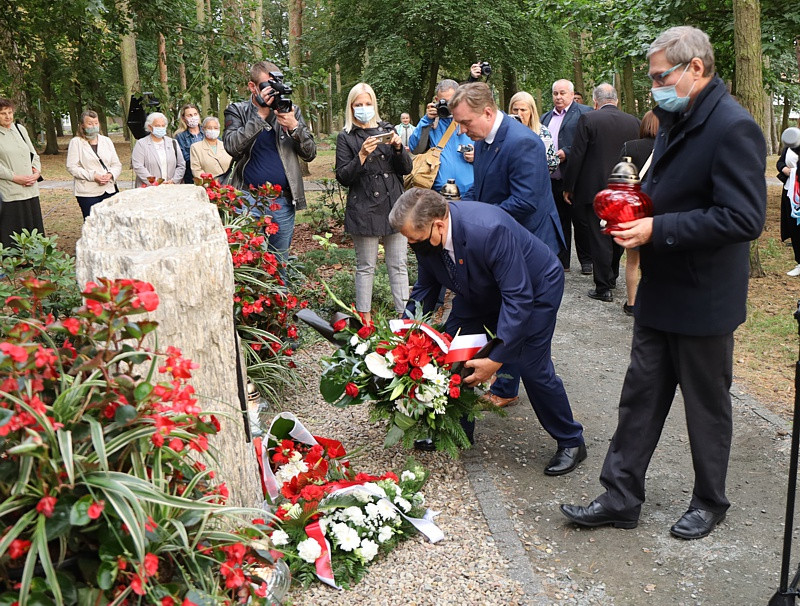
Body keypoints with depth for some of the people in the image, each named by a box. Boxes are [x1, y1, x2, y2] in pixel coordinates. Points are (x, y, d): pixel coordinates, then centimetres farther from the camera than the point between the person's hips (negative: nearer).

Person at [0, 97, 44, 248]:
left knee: (34, 232, 10)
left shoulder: (19, 128, 13)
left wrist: (37, 171, 1)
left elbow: (33, 153, 17)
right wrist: (15, 177, -14)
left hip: (30, 189, 5)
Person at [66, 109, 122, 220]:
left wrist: (110, 174, -8)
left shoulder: (106, 141, 15)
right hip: (88, 192, -4)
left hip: (109, 189, 4)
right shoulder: (76, 142, 2)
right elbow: (71, 167, -6)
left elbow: (117, 164, 13)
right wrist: (92, 176, -15)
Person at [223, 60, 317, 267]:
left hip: (283, 201, 3)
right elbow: (232, 146, -15)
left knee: (279, 264, 11)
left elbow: (310, 154, 5)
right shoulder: (237, 111, 4)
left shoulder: (291, 111, 11)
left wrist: (294, 126, -13)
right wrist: (261, 115, -17)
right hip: (249, 199, -3)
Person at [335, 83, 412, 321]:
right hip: (365, 209, -3)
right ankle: (364, 318, 11)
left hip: (394, 206, 3)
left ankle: (404, 313, 12)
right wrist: (362, 155, -17)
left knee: (399, 265, 5)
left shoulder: (388, 130, 14)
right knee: (366, 267, 2)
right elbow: (343, 177, -3)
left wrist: (398, 147, -8)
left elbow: (407, 168, 10)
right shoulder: (346, 138, 4)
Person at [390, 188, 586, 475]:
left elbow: (519, 298, -38)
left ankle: (571, 442, 15)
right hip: (483, 291, 7)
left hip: (535, 288, -7)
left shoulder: (490, 230, -42)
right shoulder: (425, 234, -20)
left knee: (533, 368, -8)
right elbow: (426, 287, -2)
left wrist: (496, 358, -39)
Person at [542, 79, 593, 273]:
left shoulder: (584, 113, -1)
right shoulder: (545, 117, 19)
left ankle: (586, 261, 13)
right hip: (552, 177, 6)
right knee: (559, 221, 11)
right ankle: (561, 261, 18)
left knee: (581, 221, 2)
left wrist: (567, 152, -17)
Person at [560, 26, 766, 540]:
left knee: (707, 405, 10)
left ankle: (710, 503, 31)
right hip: (661, 291, 8)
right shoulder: (677, 121, 9)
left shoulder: (733, 128, -19)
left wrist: (658, 229, -25)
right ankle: (621, 498, 24)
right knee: (641, 396, 12)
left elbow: (744, 218, -26)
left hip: (704, 301, -8)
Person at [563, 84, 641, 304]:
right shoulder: (633, 122, 2)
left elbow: (576, 156, -11)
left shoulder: (588, 119, -10)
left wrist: (569, 187, -2)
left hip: (596, 189, -5)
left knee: (599, 238, 1)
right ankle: (612, 277, 35)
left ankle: (603, 288, 4)